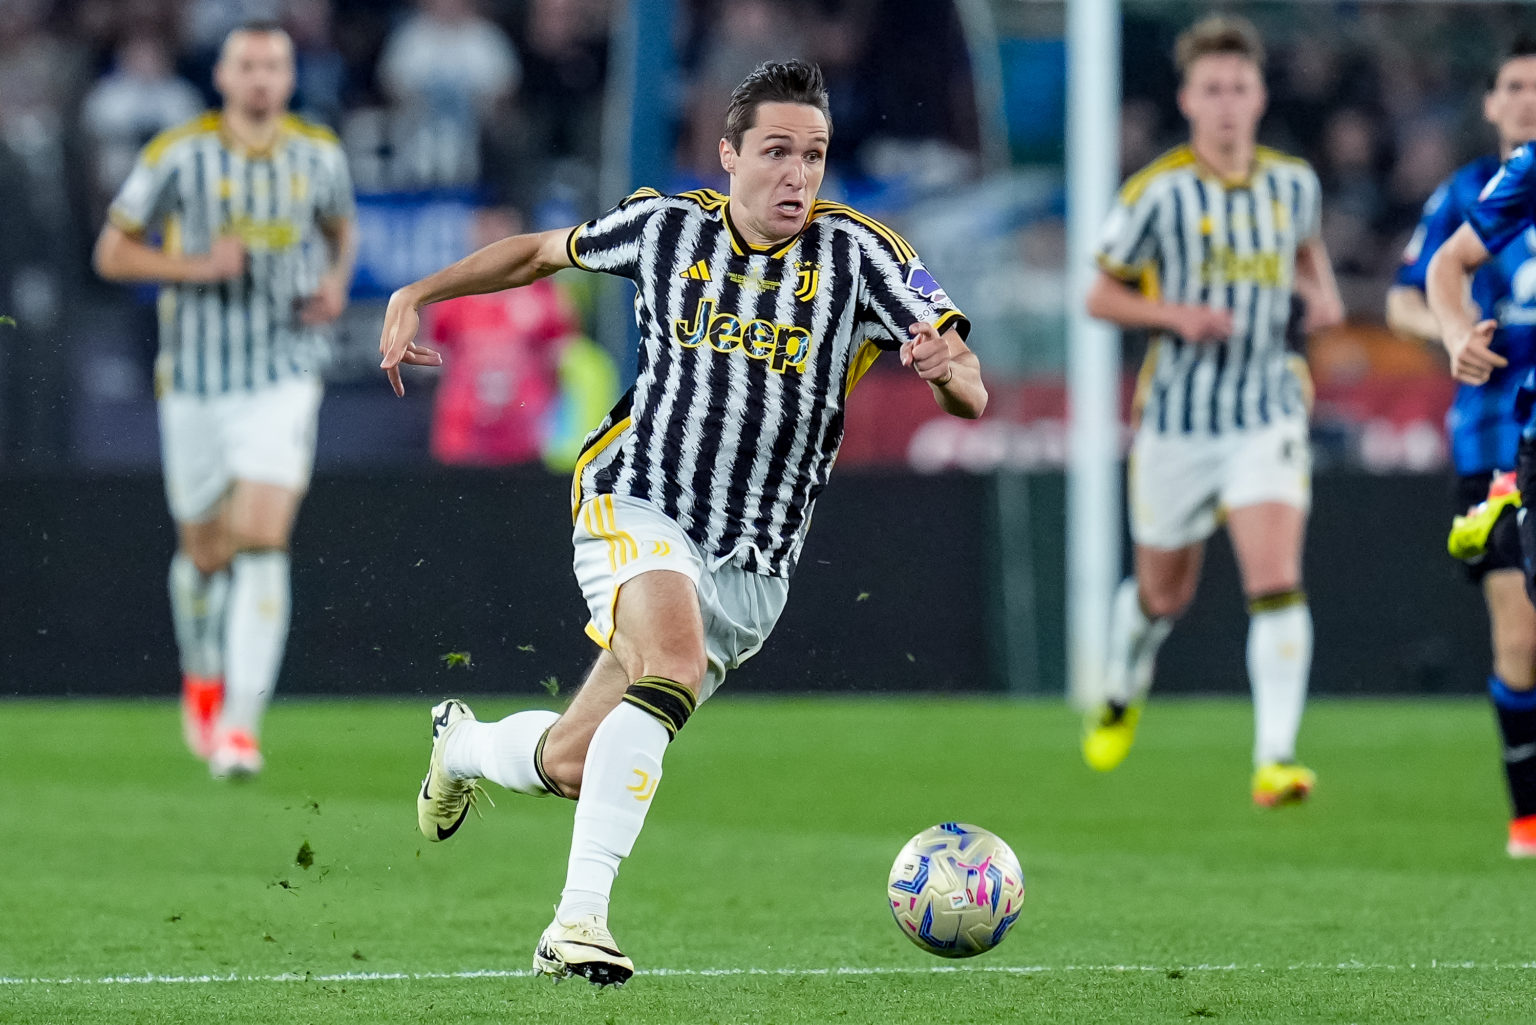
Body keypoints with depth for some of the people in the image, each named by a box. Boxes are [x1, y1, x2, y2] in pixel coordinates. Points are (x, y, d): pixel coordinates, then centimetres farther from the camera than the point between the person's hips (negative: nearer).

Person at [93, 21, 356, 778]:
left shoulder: (319, 155, 2)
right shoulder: (178, 155, -6)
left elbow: (341, 228, 22)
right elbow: (112, 253, -2)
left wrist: (336, 282, 0)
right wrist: (197, 266, -17)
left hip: (285, 380, 0)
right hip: (197, 381, 0)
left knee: (262, 542, -16)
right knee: (205, 550, 10)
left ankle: (241, 725, -18)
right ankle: (203, 679, 41)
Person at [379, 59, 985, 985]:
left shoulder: (858, 254, -8)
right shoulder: (668, 227, -2)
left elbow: (971, 396, -16)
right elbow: (543, 251, 17)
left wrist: (949, 367, -39)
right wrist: (417, 296, 9)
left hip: (754, 571, 2)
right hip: (640, 510, -2)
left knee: (569, 766, 6)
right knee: (675, 665, -33)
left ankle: (465, 745, 43)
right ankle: (579, 923, -35)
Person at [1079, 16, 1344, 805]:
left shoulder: (1295, 184, 2)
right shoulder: (1156, 192, -9)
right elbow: (1100, 296, -2)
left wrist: (1321, 295, 5)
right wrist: (1173, 315, -19)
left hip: (1269, 417, 1)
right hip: (1177, 421, -1)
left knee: (1277, 583, -18)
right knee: (1163, 594, 15)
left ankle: (1275, 761, -20)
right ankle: (1123, 690, 48)